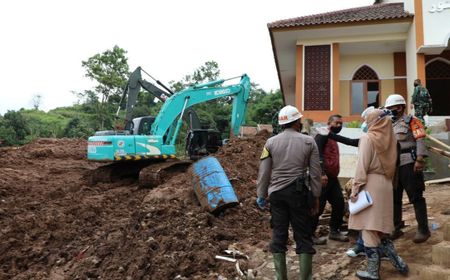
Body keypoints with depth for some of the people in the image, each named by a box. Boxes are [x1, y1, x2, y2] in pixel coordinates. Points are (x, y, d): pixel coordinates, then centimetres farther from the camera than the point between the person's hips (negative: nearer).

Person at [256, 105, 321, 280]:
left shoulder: (271, 142, 2)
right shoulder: (308, 142, 1)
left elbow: (263, 173, 1)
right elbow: (315, 173, 0)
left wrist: (261, 195, 10)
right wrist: (316, 197, 8)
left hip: (276, 193, 1)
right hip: (299, 193, -1)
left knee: (279, 234, 9)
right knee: (303, 235, 8)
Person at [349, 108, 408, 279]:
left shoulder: (368, 138, -10)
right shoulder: (389, 138, 10)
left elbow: (362, 165, -14)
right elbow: (390, 163, 13)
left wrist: (356, 188, -12)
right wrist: (388, 181, 19)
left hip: (371, 184, -7)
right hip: (386, 184, 7)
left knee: (368, 227, 0)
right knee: (378, 227, 18)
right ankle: (397, 261, 19)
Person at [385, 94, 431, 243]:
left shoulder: (411, 121, -2)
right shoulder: (390, 124, 19)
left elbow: (420, 140, -12)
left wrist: (420, 159, -21)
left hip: (408, 164, -7)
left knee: (416, 197, -1)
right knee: (394, 198, 11)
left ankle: (423, 229, 8)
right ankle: (396, 228, 22)